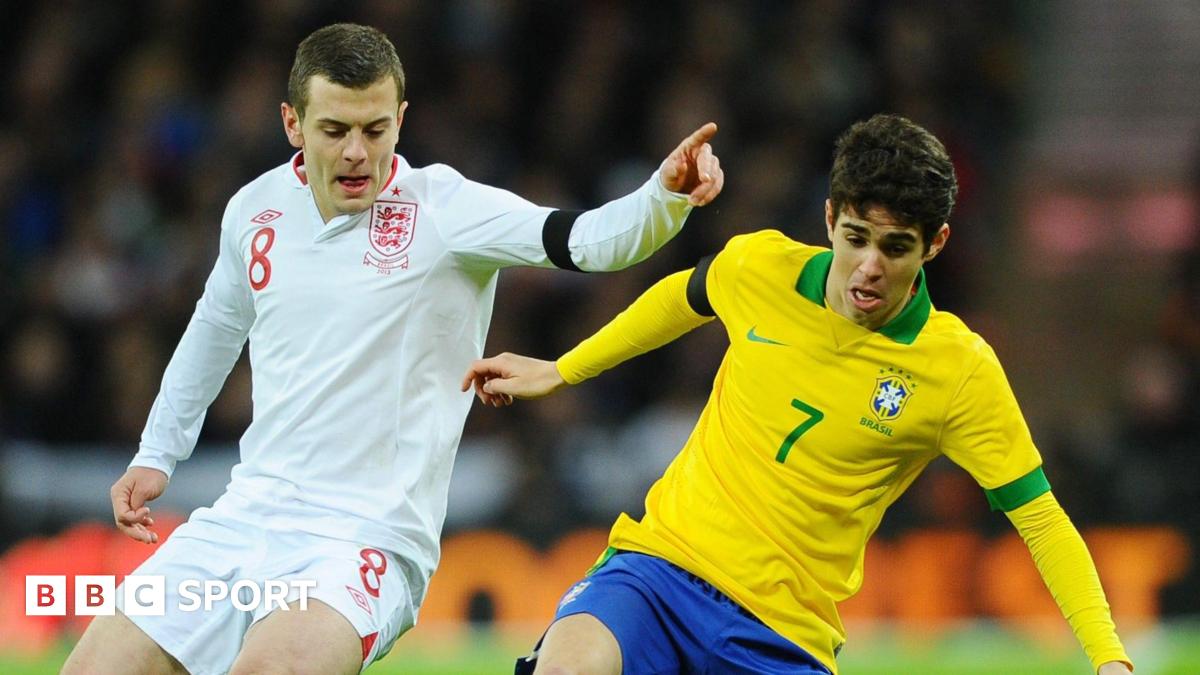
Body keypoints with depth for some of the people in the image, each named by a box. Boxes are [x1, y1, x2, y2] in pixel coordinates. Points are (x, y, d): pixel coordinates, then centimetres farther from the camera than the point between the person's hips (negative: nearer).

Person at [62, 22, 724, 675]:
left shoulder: (443, 209, -10)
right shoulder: (254, 210, 6)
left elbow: (585, 239, -25)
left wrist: (664, 195, -45)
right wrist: (156, 454, 31)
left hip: (366, 538, -6)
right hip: (243, 518, 6)